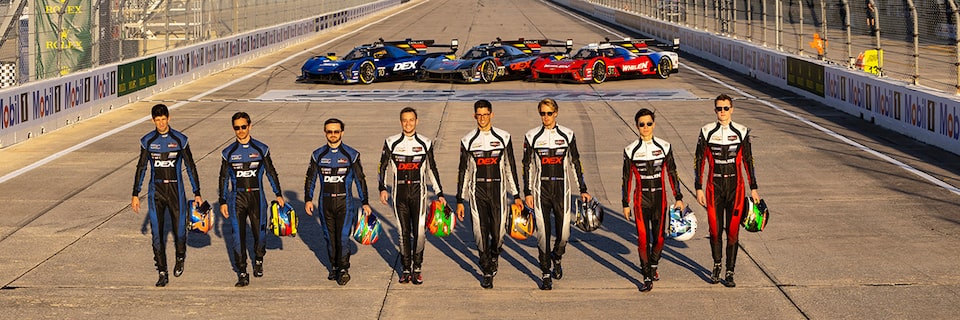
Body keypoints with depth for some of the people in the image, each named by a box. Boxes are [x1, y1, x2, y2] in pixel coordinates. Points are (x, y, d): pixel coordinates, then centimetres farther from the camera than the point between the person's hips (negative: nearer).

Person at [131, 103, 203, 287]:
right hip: (156, 191, 1)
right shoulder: (148, 141, 2)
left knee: (179, 230, 1)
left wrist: (197, 193, 1)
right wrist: (135, 195, 6)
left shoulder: (180, 140, -2)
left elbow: (190, 167, 3)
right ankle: (162, 273, 4)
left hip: (175, 191, -1)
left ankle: (180, 258, 33)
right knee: (157, 234, -4)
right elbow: (141, 168, 8)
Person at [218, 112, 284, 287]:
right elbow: (223, 178, 8)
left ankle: (258, 260, 37)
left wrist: (278, 194, 5)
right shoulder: (229, 152, 3)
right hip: (237, 198, 0)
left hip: (257, 197, 0)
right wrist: (223, 202, 6)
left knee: (260, 231, 8)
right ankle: (242, 273, -2)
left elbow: (271, 173, 9)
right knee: (238, 235, -6)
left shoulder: (261, 149, 2)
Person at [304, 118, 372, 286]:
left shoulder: (351, 155, 0)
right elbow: (310, 178, 12)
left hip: (344, 202, -2)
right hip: (325, 202, 3)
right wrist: (308, 199, 3)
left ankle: (343, 269, -3)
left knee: (343, 236, -11)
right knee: (329, 236, 7)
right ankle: (334, 266, 20)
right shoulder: (318, 155, 5)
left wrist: (365, 202, 1)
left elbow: (360, 179, 4)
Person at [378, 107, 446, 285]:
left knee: (419, 231, -8)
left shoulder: (425, 143, 4)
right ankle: (406, 269, 15)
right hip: (400, 193, 1)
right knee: (404, 232, 4)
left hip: (418, 192, -1)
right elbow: (383, 167, 7)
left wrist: (439, 193, 10)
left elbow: (432, 170, 12)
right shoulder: (391, 143, 3)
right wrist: (382, 188, -6)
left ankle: (417, 268, 5)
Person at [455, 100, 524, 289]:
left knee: (498, 232, -2)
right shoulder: (468, 141, 4)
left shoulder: (503, 138, 4)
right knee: (481, 233, -3)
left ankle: (494, 257, 31)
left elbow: (510, 167, 8)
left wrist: (516, 195, 6)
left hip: (498, 190, 0)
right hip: (477, 190, 0)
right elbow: (463, 171, 8)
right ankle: (487, 273, 11)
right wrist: (460, 200, 6)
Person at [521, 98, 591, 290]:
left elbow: (575, 164, 9)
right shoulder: (532, 137, 0)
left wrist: (583, 190, 8)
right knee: (543, 233, -2)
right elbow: (527, 166, 4)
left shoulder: (567, 135, 2)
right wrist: (527, 193, 0)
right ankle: (546, 274, 10)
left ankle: (556, 257, 31)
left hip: (561, 189, 1)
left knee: (563, 233, -1)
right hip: (541, 190, -1)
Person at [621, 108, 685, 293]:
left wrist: (679, 198, 2)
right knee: (643, 238, -6)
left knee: (659, 237, 6)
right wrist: (626, 204, 3)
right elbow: (627, 179, 3)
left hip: (660, 198, 2)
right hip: (641, 199, -1)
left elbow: (672, 174, 5)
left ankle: (653, 265, 33)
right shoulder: (631, 151, -2)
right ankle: (647, 278, 2)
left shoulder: (664, 147, 1)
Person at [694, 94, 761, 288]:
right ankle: (717, 264, 27)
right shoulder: (707, 132, 0)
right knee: (715, 229, 3)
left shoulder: (741, 132, 1)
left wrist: (753, 188, 6)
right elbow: (699, 161, 3)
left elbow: (748, 161, 7)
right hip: (714, 186, 0)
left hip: (735, 186, 0)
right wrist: (698, 188, -1)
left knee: (732, 230, -1)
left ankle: (730, 272, 7)